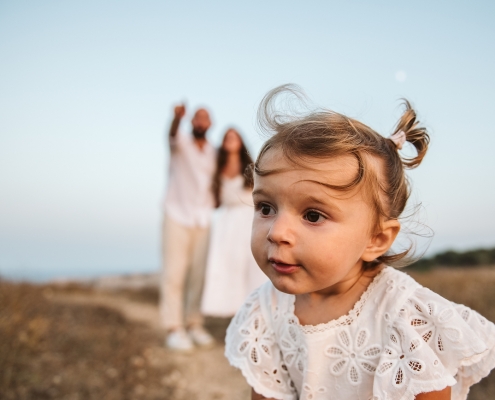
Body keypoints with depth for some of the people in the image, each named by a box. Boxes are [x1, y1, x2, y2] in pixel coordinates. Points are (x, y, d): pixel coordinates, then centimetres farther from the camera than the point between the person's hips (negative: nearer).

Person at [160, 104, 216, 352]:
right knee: (174, 273, -7)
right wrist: (177, 117, -46)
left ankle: (194, 325, 14)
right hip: (178, 217, -4)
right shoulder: (181, 143, 0)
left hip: (203, 220, 4)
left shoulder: (214, 152, 12)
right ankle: (174, 329, -3)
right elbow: (172, 135, -24)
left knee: (198, 275, 6)